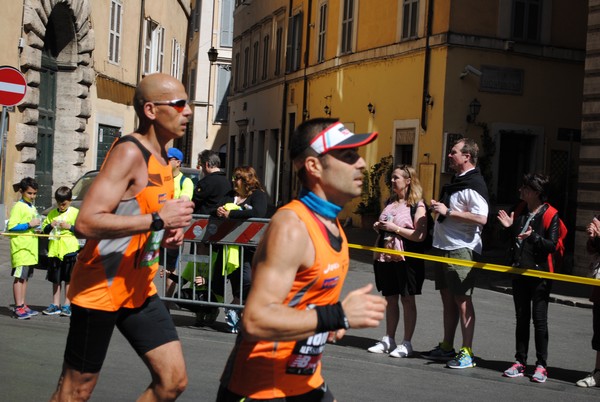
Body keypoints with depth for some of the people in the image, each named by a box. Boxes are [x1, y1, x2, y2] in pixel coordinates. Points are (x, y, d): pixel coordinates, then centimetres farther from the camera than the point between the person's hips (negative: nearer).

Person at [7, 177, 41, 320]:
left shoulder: (32, 208, 18)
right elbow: (11, 226, -17)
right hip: (20, 247, -9)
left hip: (30, 248, 9)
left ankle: (22, 305, 17)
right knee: (19, 277, -8)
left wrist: (37, 225, 9)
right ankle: (18, 308, -8)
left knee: (25, 277, 12)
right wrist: (29, 225, -20)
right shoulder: (18, 207, -9)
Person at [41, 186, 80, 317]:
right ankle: (55, 305, 16)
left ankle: (67, 305, 7)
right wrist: (50, 226, -4)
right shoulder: (52, 213, 12)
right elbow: (44, 229, 15)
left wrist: (70, 227, -16)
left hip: (69, 249, -4)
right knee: (55, 279, 9)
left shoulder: (75, 213, -1)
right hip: (54, 250, 4)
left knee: (68, 278, 1)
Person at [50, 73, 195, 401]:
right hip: (100, 289, -8)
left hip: (139, 290, 9)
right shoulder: (129, 152, -19)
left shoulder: (162, 159, 10)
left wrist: (169, 232, 4)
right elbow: (86, 223, -29)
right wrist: (159, 219, -27)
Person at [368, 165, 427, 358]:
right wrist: (378, 227, 6)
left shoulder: (417, 206, -7)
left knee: (407, 299, 1)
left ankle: (407, 343, 6)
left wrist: (395, 228, -19)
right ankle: (388, 340, 17)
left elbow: (420, 235, -17)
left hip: (406, 259, -7)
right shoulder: (390, 202, 14)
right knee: (390, 299, 10)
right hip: (386, 257, 7)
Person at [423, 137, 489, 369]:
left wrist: (448, 212, -20)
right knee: (447, 298, 13)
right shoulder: (455, 181, 17)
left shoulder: (474, 184, -13)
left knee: (462, 300, -6)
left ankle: (467, 352, -1)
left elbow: (481, 218, -24)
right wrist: (438, 208, 11)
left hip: (462, 250, -10)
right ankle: (446, 348, 21)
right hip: (444, 248, 10)